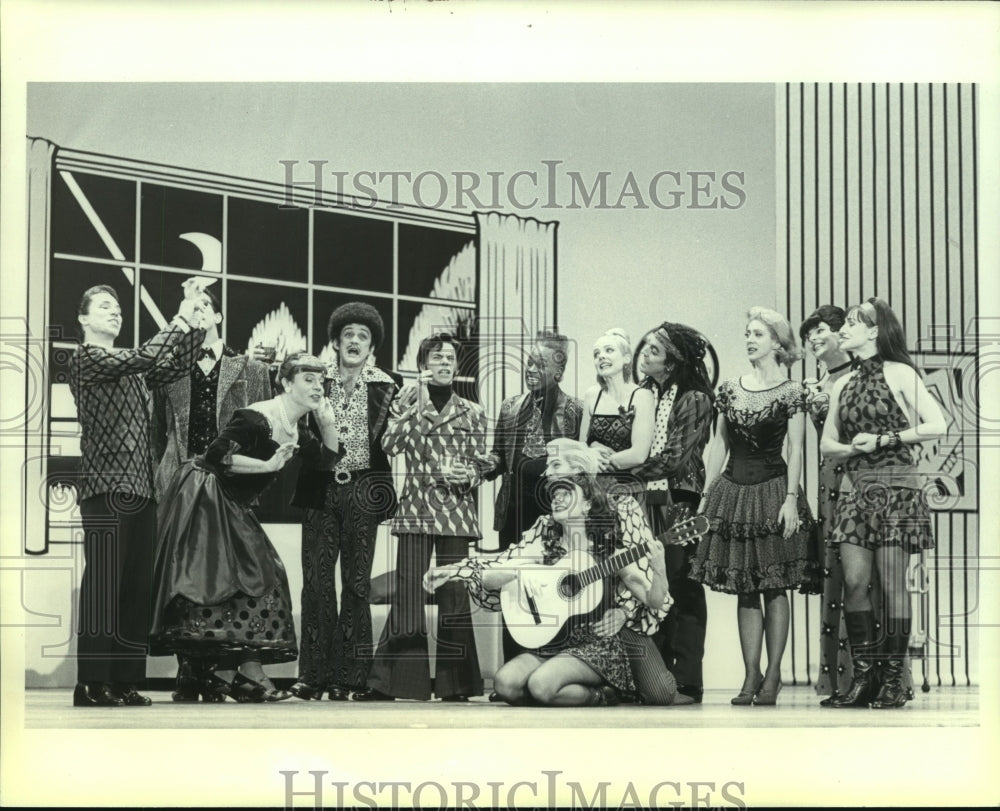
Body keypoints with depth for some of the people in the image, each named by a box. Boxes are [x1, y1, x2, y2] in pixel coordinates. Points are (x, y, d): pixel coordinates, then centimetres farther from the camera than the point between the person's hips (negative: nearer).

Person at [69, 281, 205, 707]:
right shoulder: (85, 359, -2)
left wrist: (195, 325, -1)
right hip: (107, 489, -8)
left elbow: (172, 368, 10)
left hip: (139, 489, 8)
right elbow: (142, 359, -15)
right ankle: (91, 684, -7)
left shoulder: (130, 366, 21)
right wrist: (181, 319, -13)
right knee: (103, 584, -9)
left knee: (136, 587, 5)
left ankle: (124, 682, 7)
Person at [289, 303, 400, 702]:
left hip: (363, 492, -1)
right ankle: (314, 673, 1)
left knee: (356, 582, 0)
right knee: (316, 580, -3)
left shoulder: (384, 387, 6)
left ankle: (348, 676, 4)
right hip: (321, 490, 1)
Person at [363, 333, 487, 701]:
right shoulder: (407, 404, 8)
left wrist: (468, 474, -12)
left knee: (454, 595, 0)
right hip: (415, 509, -1)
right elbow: (390, 445, -8)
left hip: (457, 510, 1)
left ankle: (454, 684, 6)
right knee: (407, 595, -6)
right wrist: (417, 405, -13)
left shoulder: (471, 412, 11)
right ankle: (389, 681, -2)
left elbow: (481, 464, 10)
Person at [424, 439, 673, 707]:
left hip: (598, 644, -5)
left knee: (541, 684, -30)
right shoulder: (545, 538, 9)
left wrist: (658, 571, -25)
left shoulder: (607, 544, -1)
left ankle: (606, 694, -2)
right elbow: (489, 578, 2)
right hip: (554, 641, 5)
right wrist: (520, 571, -19)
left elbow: (653, 601, -5)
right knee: (505, 684, -21)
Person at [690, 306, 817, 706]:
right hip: (733, 490, 4)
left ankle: (773, 675, 1)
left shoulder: (791, 391, -1)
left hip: (772, 489, -4)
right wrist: (706, 495, 9)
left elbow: (795, 449, -5)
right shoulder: (729, 389, 10)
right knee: (745, 590, 5)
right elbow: (719, 444, 12)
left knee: (774, 587, -3)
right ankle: (751, 675, 8)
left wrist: (791, 498, -13)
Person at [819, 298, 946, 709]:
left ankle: (893, 680, 0)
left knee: (891, 585, -5)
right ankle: (862, 678, 2)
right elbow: (827, 444, 17)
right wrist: (853, 448, -5)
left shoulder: (899, 374, -1)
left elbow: (937, 425, -10)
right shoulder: (843, 385, 15)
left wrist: (882, 439, -10)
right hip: (856, 489, 5)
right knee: (854, 581, -3)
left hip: (895, 488, -5)